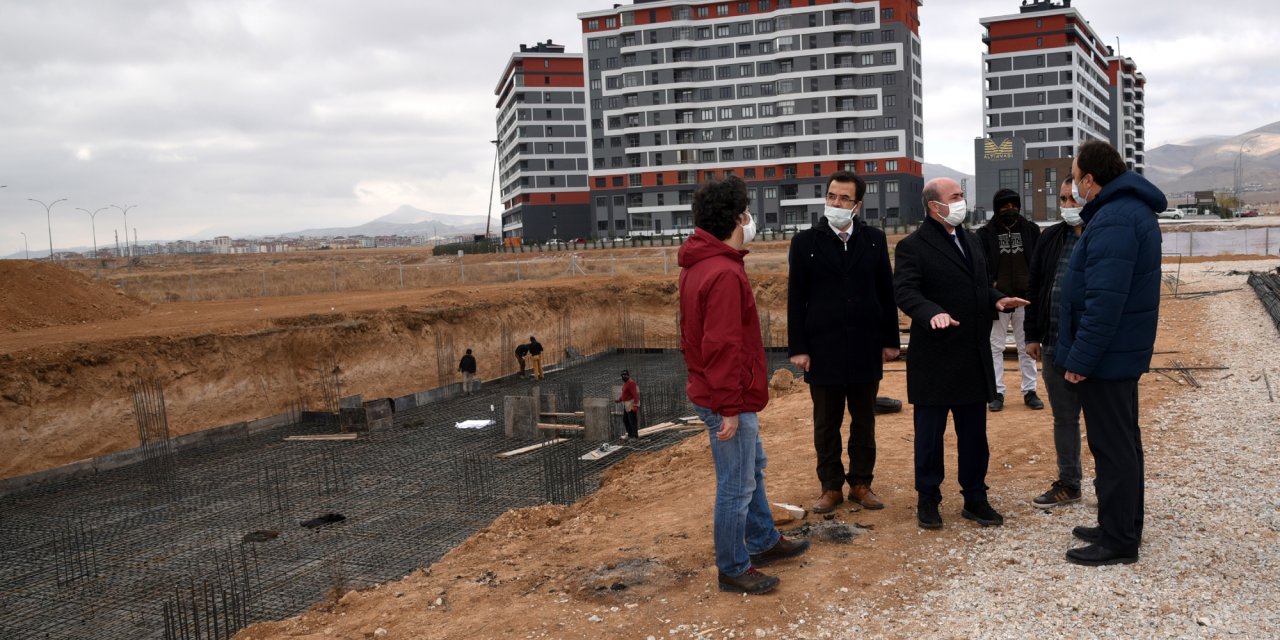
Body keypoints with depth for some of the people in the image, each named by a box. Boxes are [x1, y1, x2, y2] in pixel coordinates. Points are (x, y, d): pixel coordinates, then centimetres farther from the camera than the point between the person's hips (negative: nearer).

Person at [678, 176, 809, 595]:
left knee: (753, 466, 25)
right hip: (728, 401, -11)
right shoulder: (724, 274, -24)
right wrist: (729, 408, -23)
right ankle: (733, 570, 17)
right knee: (737, 486, 3)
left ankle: (764, 542, 41)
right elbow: (722, 347, -26)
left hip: (709, 389, 11)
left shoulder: (699, 265, 9)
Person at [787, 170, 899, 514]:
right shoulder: (805, 242, -1)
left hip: (865, 348, 2)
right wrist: (798, 348, -6)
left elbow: (886, 292, 6)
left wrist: (890, 340, 3)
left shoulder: (874, 239, 4)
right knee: (826, 423, 8)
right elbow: (796, 299, -2)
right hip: (823, 349, -2)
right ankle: (831, 486, 19)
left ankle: (861, 483, 24)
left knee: (864, 421, 11)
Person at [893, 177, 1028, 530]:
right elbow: (905, 291, -21)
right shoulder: (913, 246, -11)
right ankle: (927, 499, 18)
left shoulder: (966, 239, 15)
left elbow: (980, 283, 22)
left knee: (974, 433, 13)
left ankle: (975, 498, 25)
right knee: (930, 433, 5)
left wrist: (996, 299, 1)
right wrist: (932, 313, -39)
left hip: (974, 357, 7)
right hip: (934, 359, -7)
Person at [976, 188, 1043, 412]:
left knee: (1027, 347, 10)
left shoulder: (1031, 230, 6)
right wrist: (990, 284, -15)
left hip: (1026, 298, 2)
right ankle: (997, 392, 13)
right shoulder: (985, 233, -1)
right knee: (996, 347, 5)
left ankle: (1030, 391, 19)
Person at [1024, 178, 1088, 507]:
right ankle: (1068, 484, 28)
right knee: (1064, 417, 15)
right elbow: (1034, 288, 12)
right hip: (1055, 345, 5)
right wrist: (1032, 335, 10)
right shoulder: (1050, 239, 7)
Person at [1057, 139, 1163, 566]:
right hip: (1123, 352, 11)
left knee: (1112, 448, -2)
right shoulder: (1134, 209, 13)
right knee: (1123, 442, 18)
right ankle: (1124, 527, 31)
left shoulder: (1113, 220, -22)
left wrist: (1081, 358, -21)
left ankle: (1117, 541, 8)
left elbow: (1104, 301, -27)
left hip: (1105, 355, -11)